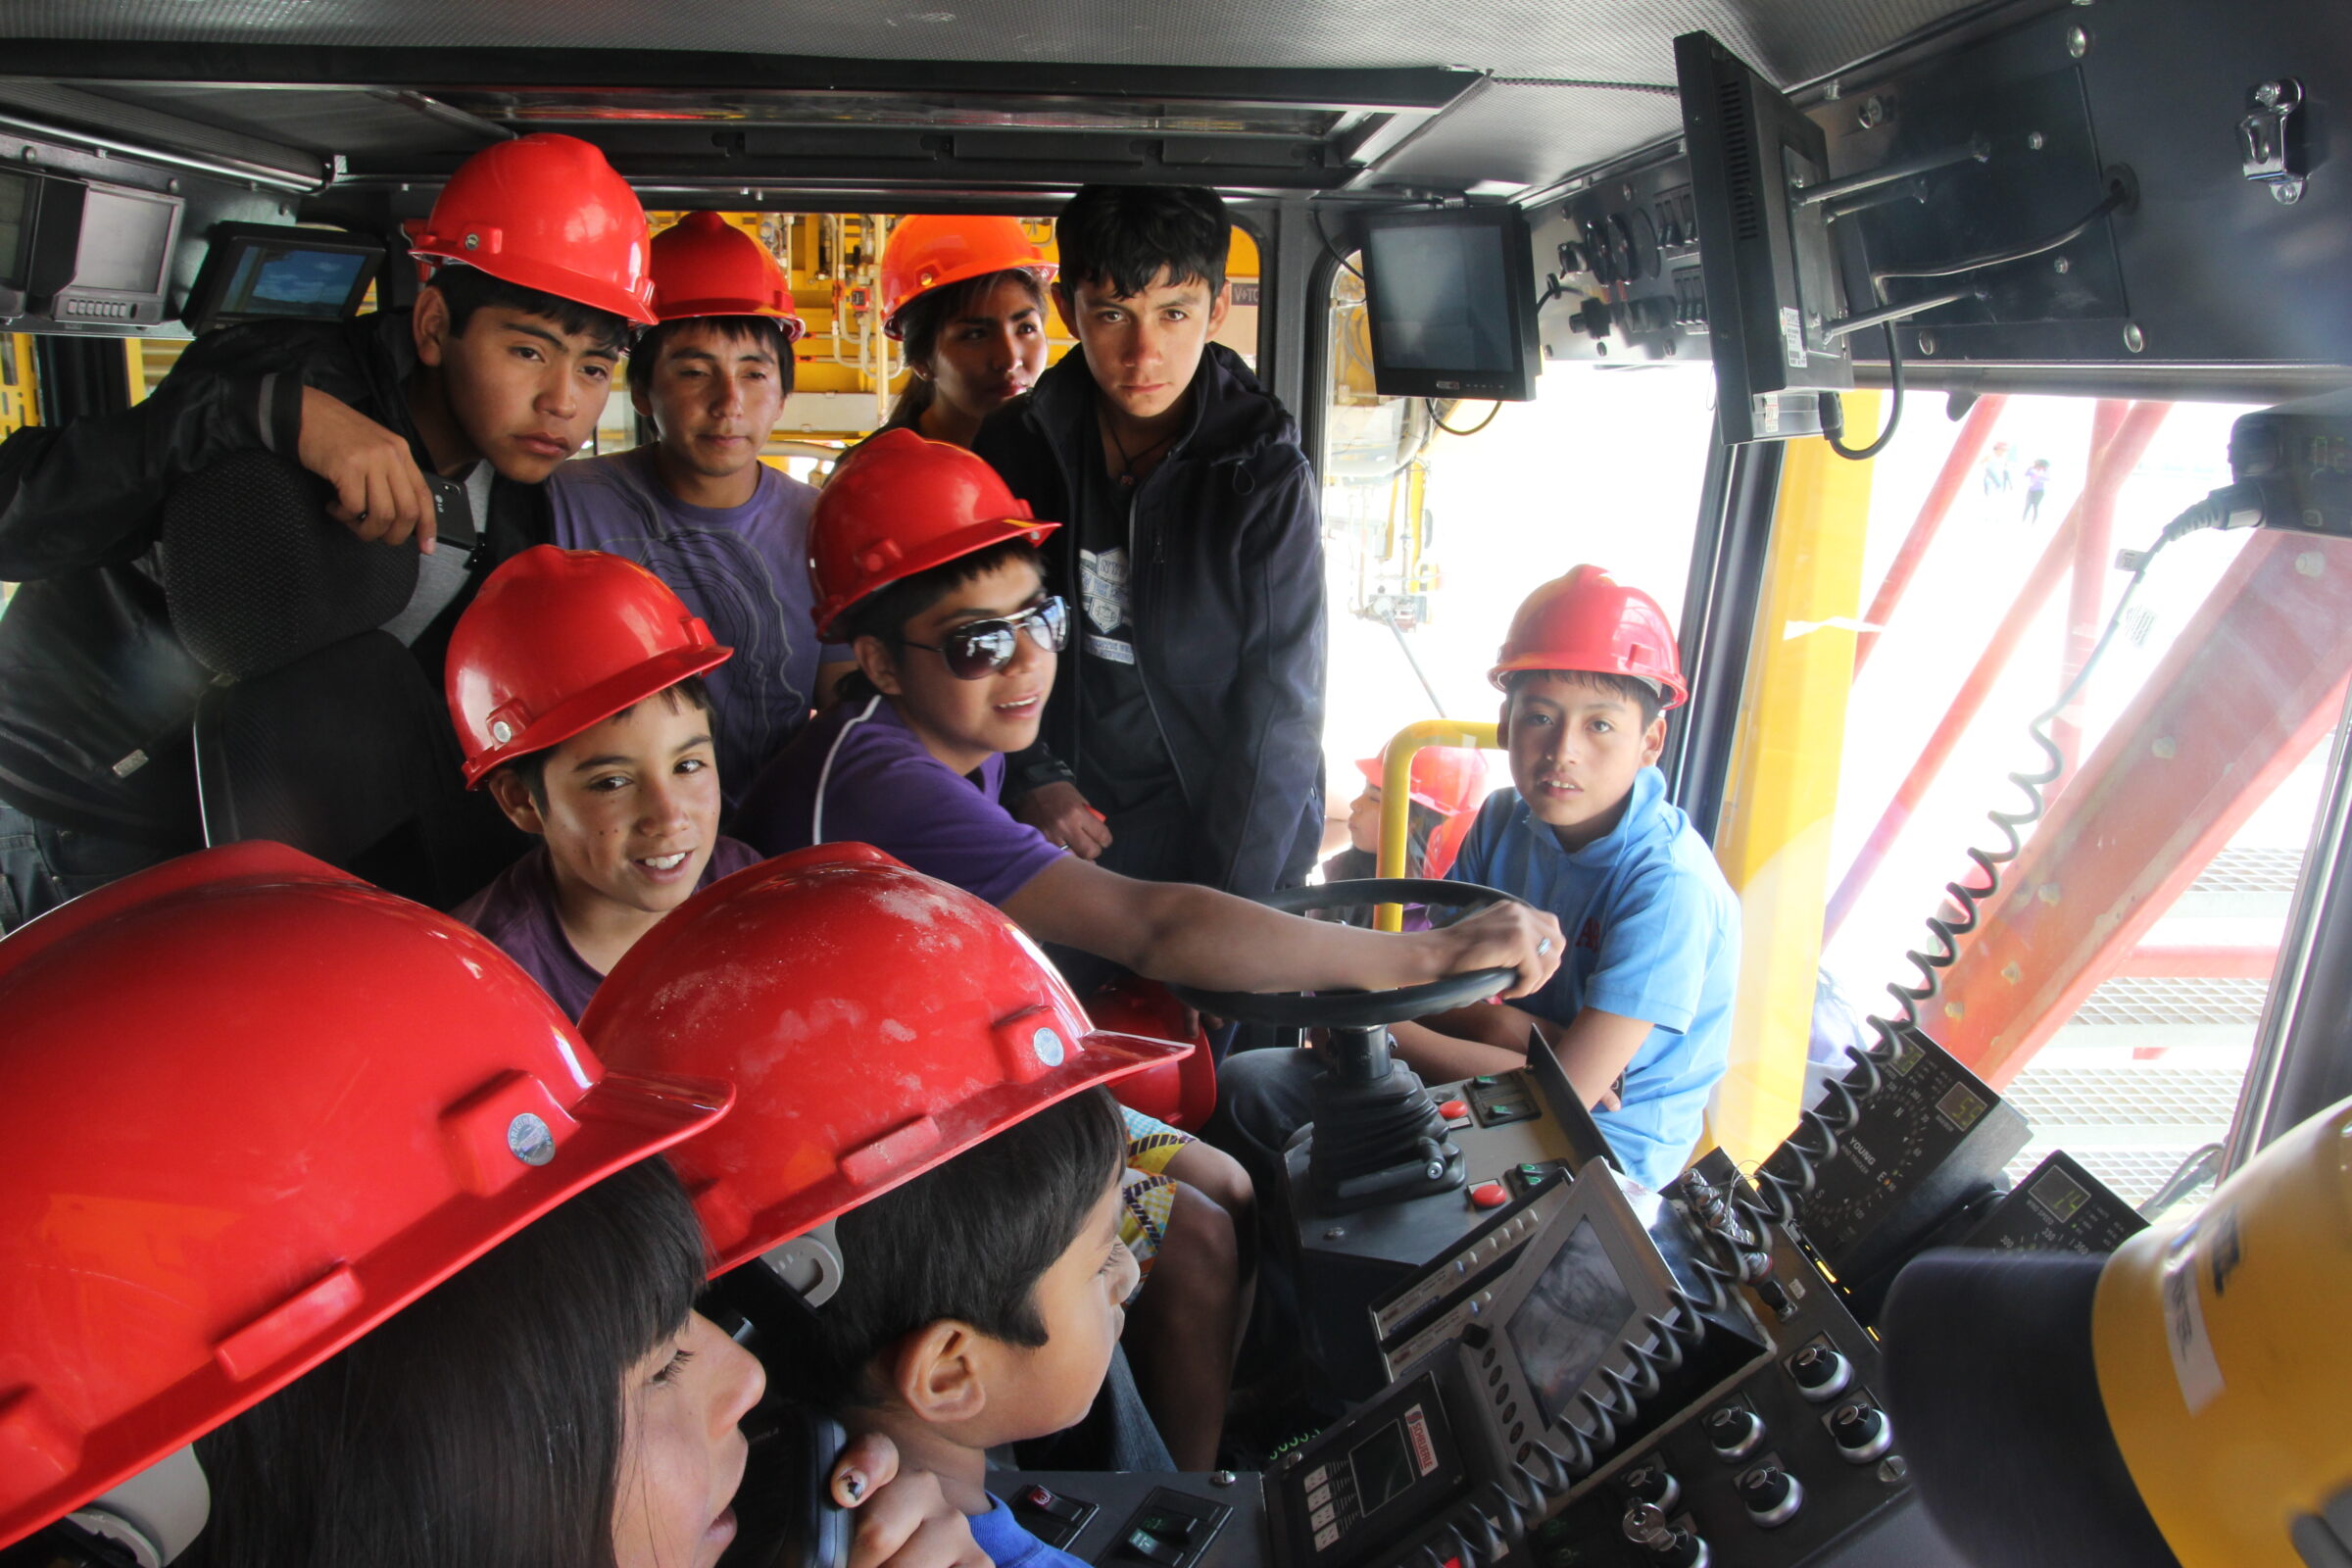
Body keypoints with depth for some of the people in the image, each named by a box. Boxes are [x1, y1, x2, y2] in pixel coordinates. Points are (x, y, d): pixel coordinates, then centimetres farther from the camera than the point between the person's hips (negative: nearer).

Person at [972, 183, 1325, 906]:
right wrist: (1032, 779, -3)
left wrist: (1229, 904, -16)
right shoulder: (1017, 445, -1)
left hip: (1225, 846, -2)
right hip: (1064, 830, 3)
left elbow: (1280, 711, -12)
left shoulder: (1265, 473, -11)